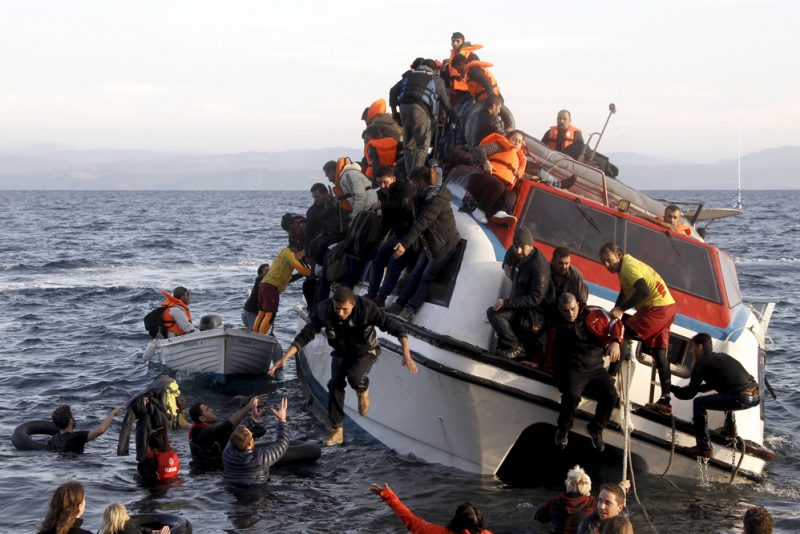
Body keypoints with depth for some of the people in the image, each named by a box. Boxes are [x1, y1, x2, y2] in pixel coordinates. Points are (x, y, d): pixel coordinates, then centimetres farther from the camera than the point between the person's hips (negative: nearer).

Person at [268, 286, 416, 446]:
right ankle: (336, 430, 1)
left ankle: (363, 389, 7)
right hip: (341, 353, 3)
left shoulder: (367, 309, -34)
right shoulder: (324, 311, -26)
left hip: (365, 352, -3)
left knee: (354, 377, -30)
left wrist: (406, 354, -47)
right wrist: (285, 358, -30)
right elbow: (305, 335, -22)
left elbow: (395, 327, -34)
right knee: (335, 385, -13)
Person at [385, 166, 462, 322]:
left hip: (444, 245, -9)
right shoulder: (425, 197, 6)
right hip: (430, 243, 9)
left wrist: (404, 244, -41)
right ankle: (400, 304, 5)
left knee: (427, 276, -5)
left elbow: (421, 223, -35)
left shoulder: (436, 200, -26)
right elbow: (419, 222, 7)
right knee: (416, 274, 5)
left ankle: (410, 310, -4)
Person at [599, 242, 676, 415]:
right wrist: (615, 312, 6)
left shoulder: (628, 266, -14)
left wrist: (621, 309, -25)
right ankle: (665, 401, 13)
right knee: (659, 353, 12)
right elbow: (624, 294, 21)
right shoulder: (629, 264, 17)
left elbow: (643, 291, -28)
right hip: (667, 308, 10)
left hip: (656, 307, -10)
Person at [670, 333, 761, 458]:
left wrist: (671, 388, 21)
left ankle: (704, 448, 1)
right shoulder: (722, 356, 25)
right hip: (756, 396, 8)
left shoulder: (702, 363, 2)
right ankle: (730, 428, 44)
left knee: (699, 403, 3)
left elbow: (689, 394, 5)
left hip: (742, 399, -8)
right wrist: (694, 388, 41)